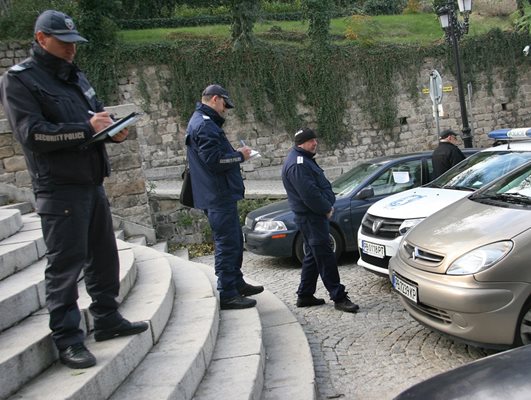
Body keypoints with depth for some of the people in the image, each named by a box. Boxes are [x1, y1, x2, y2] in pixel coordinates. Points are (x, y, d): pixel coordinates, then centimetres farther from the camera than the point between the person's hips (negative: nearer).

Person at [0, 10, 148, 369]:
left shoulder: (76, 77, 18)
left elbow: (99, 113, 22)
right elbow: (32, 133, -18)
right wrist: (87, 129, -23)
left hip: (93, 184, 8)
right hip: (59, 189, -8)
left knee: (104, 255, 14)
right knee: (66, 264, -3)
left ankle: (108, 320, 28)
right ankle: (68, 339, 7)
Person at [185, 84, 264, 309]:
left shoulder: (204, 123, 20)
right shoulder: (204, 125, -15)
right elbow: (214, 159, -23)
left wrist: (236, 154, 8)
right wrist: (239, 156, -10)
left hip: (219, 195, 11)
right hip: (218, 196, -11)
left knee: (234, 241, 19)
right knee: (227, 244, -7)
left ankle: (237, 283, 31)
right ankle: (227, 295, -1)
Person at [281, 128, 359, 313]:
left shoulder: (304, 159, 17)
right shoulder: (297, 164, -18)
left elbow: (321, 185, 22)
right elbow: (309, 193, -24)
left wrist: (328, 205, 10)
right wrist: (327, 209, -14)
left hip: (315, 215, 11)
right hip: (311, 217, -11)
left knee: (313, 256, 15)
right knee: (325, 257, -9)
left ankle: (305, 295, 23)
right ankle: (339, 298, -5)